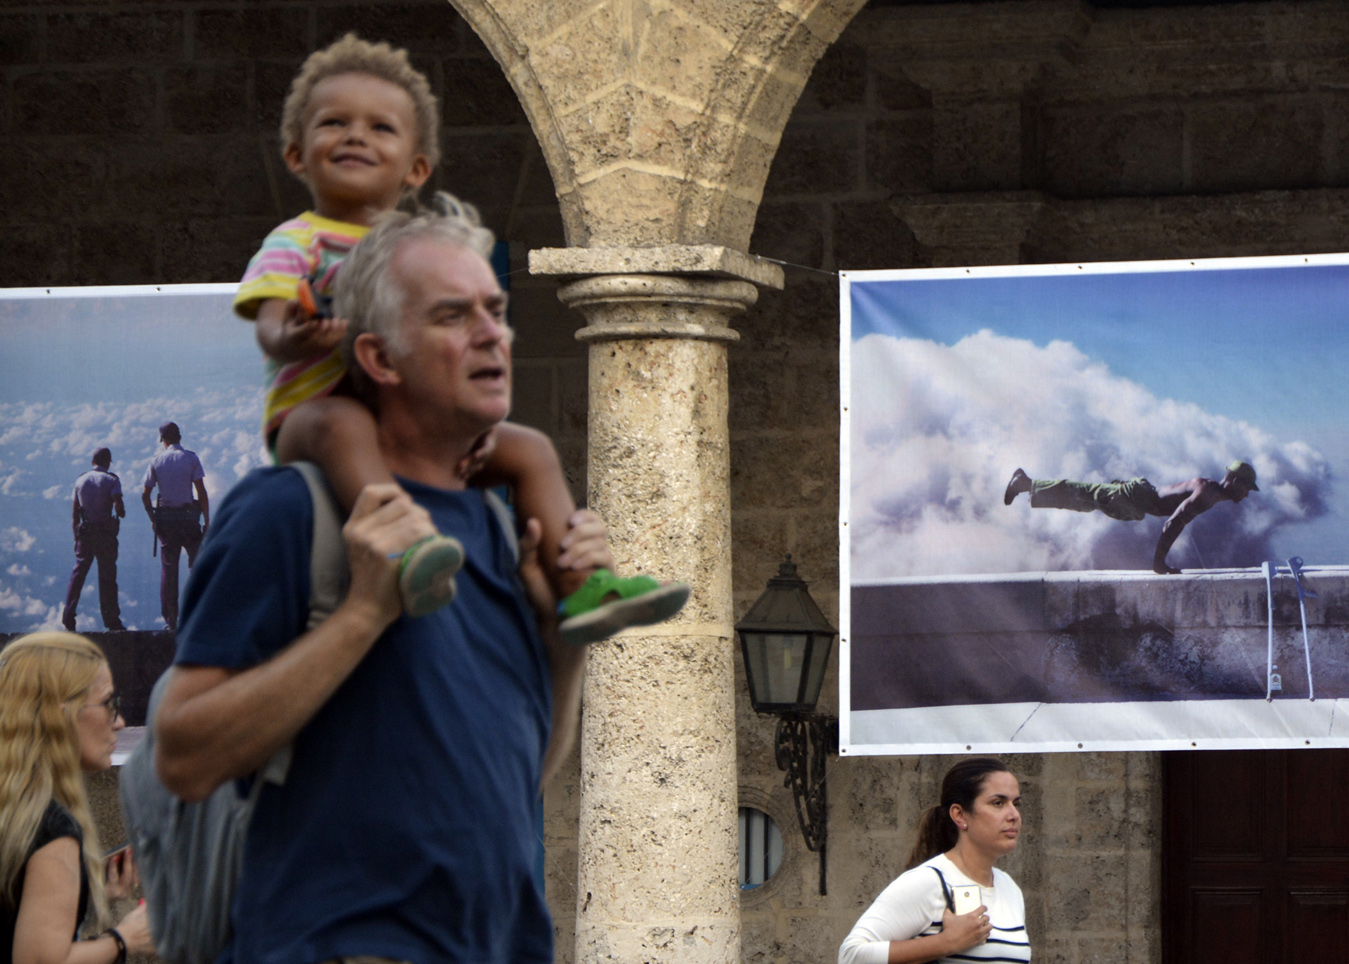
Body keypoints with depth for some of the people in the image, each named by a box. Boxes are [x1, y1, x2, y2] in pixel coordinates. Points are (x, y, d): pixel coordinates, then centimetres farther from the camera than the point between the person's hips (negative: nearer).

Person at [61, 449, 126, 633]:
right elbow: (118, 506, -15)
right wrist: (121, 513, 8)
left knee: (78, 574, 9)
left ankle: (68, 618, 5)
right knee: (107, 576, 1)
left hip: (84, 532, 3)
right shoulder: (111, 480, -3)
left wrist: (76, 538, 13)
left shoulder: (80, 481, 9)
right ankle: (111, 621, 0)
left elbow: (74, 513, 9)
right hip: (105, 533, -3)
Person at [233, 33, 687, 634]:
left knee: (529, 450, -4)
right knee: (342, 424, -40)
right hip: (311, 413, -6)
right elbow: (270, 325, -14)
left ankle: (579, 589, -12)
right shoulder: (296, 245, 3)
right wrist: (293, 338, -39)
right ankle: (401, 558, -63)